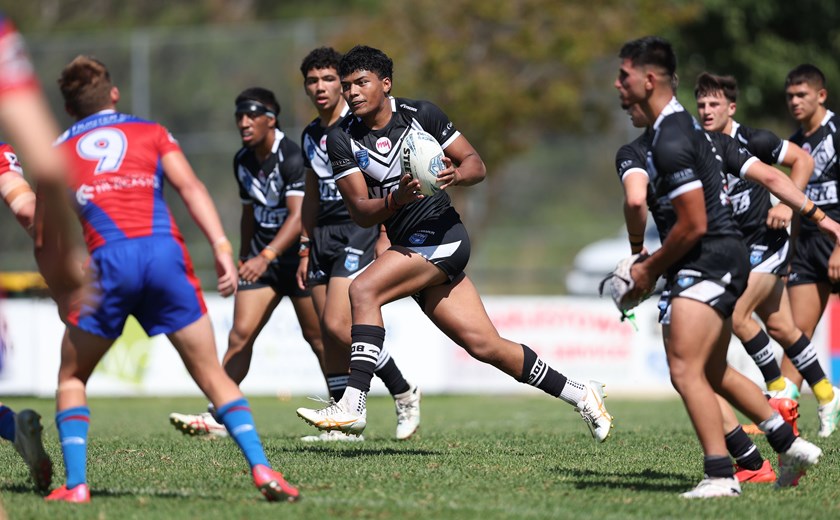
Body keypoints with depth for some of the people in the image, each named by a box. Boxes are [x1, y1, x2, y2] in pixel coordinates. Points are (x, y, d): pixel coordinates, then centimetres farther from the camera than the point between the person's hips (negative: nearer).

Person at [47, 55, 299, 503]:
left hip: (107, 263, -1)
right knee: (211, 373, 7)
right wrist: (221, 247, -2)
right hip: (164, 252, 1)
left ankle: (75, 484, 3)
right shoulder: (151, 132, 21)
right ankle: (260, 467, -8)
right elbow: (190, 187, 5)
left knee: (71, 378, 17)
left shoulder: (58, 151, 21)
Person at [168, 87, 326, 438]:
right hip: (261, 257, 6)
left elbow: (299, 216, -28)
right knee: (241, 334, -6)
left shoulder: (292, 158, -19)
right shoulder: (242, 161, 4)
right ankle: (218, 417, -7)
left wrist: (265, 257, -39)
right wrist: (244, 259, 24)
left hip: (300, 254, -6)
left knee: (318, 337, 2)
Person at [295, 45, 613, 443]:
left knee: (363, 290, -24)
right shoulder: (342, 140, 3)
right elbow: (360, 212, -4)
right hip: (409, 246, 5)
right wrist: (397, 198, -24)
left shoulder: (421, 114, -3)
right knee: (484, 345, 3)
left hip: (441, 236, -5)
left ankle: (352, 406, -27)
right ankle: (578, 394, 18)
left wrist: (455, 175, -20)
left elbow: (476, 164, 2)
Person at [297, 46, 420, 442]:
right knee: (330, 335, 3)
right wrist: (306, 249, 21)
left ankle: (404, 393, 0)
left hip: (360, 229, -7)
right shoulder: (310, 135, 15)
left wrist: (386, 237, -19)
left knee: (339, 325, -17)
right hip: (325, 233, 7)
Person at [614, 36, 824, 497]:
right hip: (720, 260, 11)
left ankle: (720, 475, -22)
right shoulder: (682, 125, 14)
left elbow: (693, 224, -21)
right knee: (714, 374, 20)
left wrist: (651, 269, -10)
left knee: (685, 370, -18)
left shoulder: (671, 142, -19)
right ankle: (791, 446, 26)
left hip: (708, 262, -11)